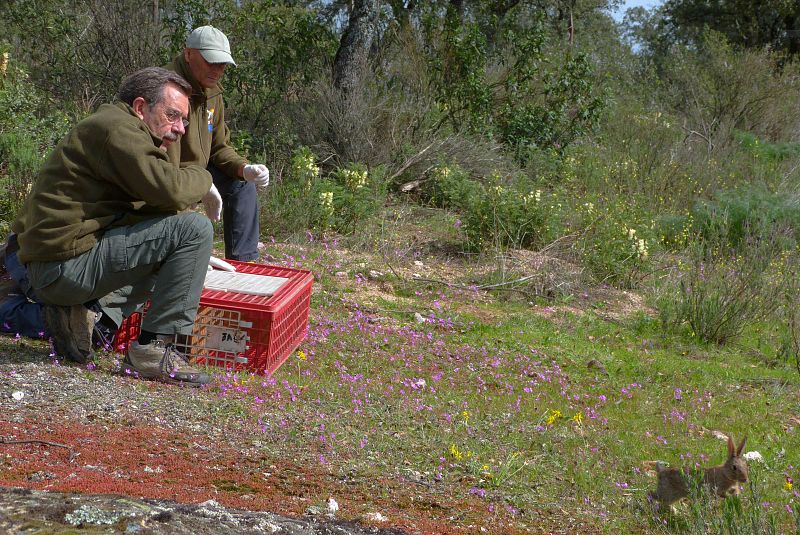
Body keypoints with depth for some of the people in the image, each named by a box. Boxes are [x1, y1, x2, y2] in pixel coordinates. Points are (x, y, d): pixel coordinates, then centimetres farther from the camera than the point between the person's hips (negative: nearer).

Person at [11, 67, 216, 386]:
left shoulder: (123, 130, 23)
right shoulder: (117, 127, -10)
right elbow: (169, 189, -23)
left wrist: (197, 256, 14)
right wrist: (203, 179, -2)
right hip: (67, 262, -10)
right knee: (194, 229, -16)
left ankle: (86, 311, 7)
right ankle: (153, 349, -14)